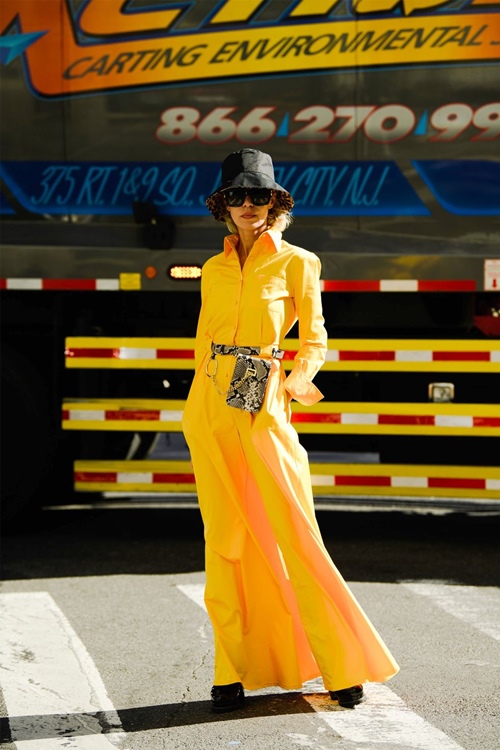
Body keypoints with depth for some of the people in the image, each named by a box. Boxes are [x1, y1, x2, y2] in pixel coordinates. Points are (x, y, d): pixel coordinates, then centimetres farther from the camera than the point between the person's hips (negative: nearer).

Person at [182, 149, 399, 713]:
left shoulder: (297, 263, 2)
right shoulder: (214, 269, 13)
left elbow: (315, 340, 3)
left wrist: (295, 381, -15)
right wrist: (208, 399, 5)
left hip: (265, 409, -3)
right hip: (210, 407, 3)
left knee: (293, 532, -6)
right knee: (224, 535, 2)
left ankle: (342, 665, 4)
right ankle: (233, 670, 9)